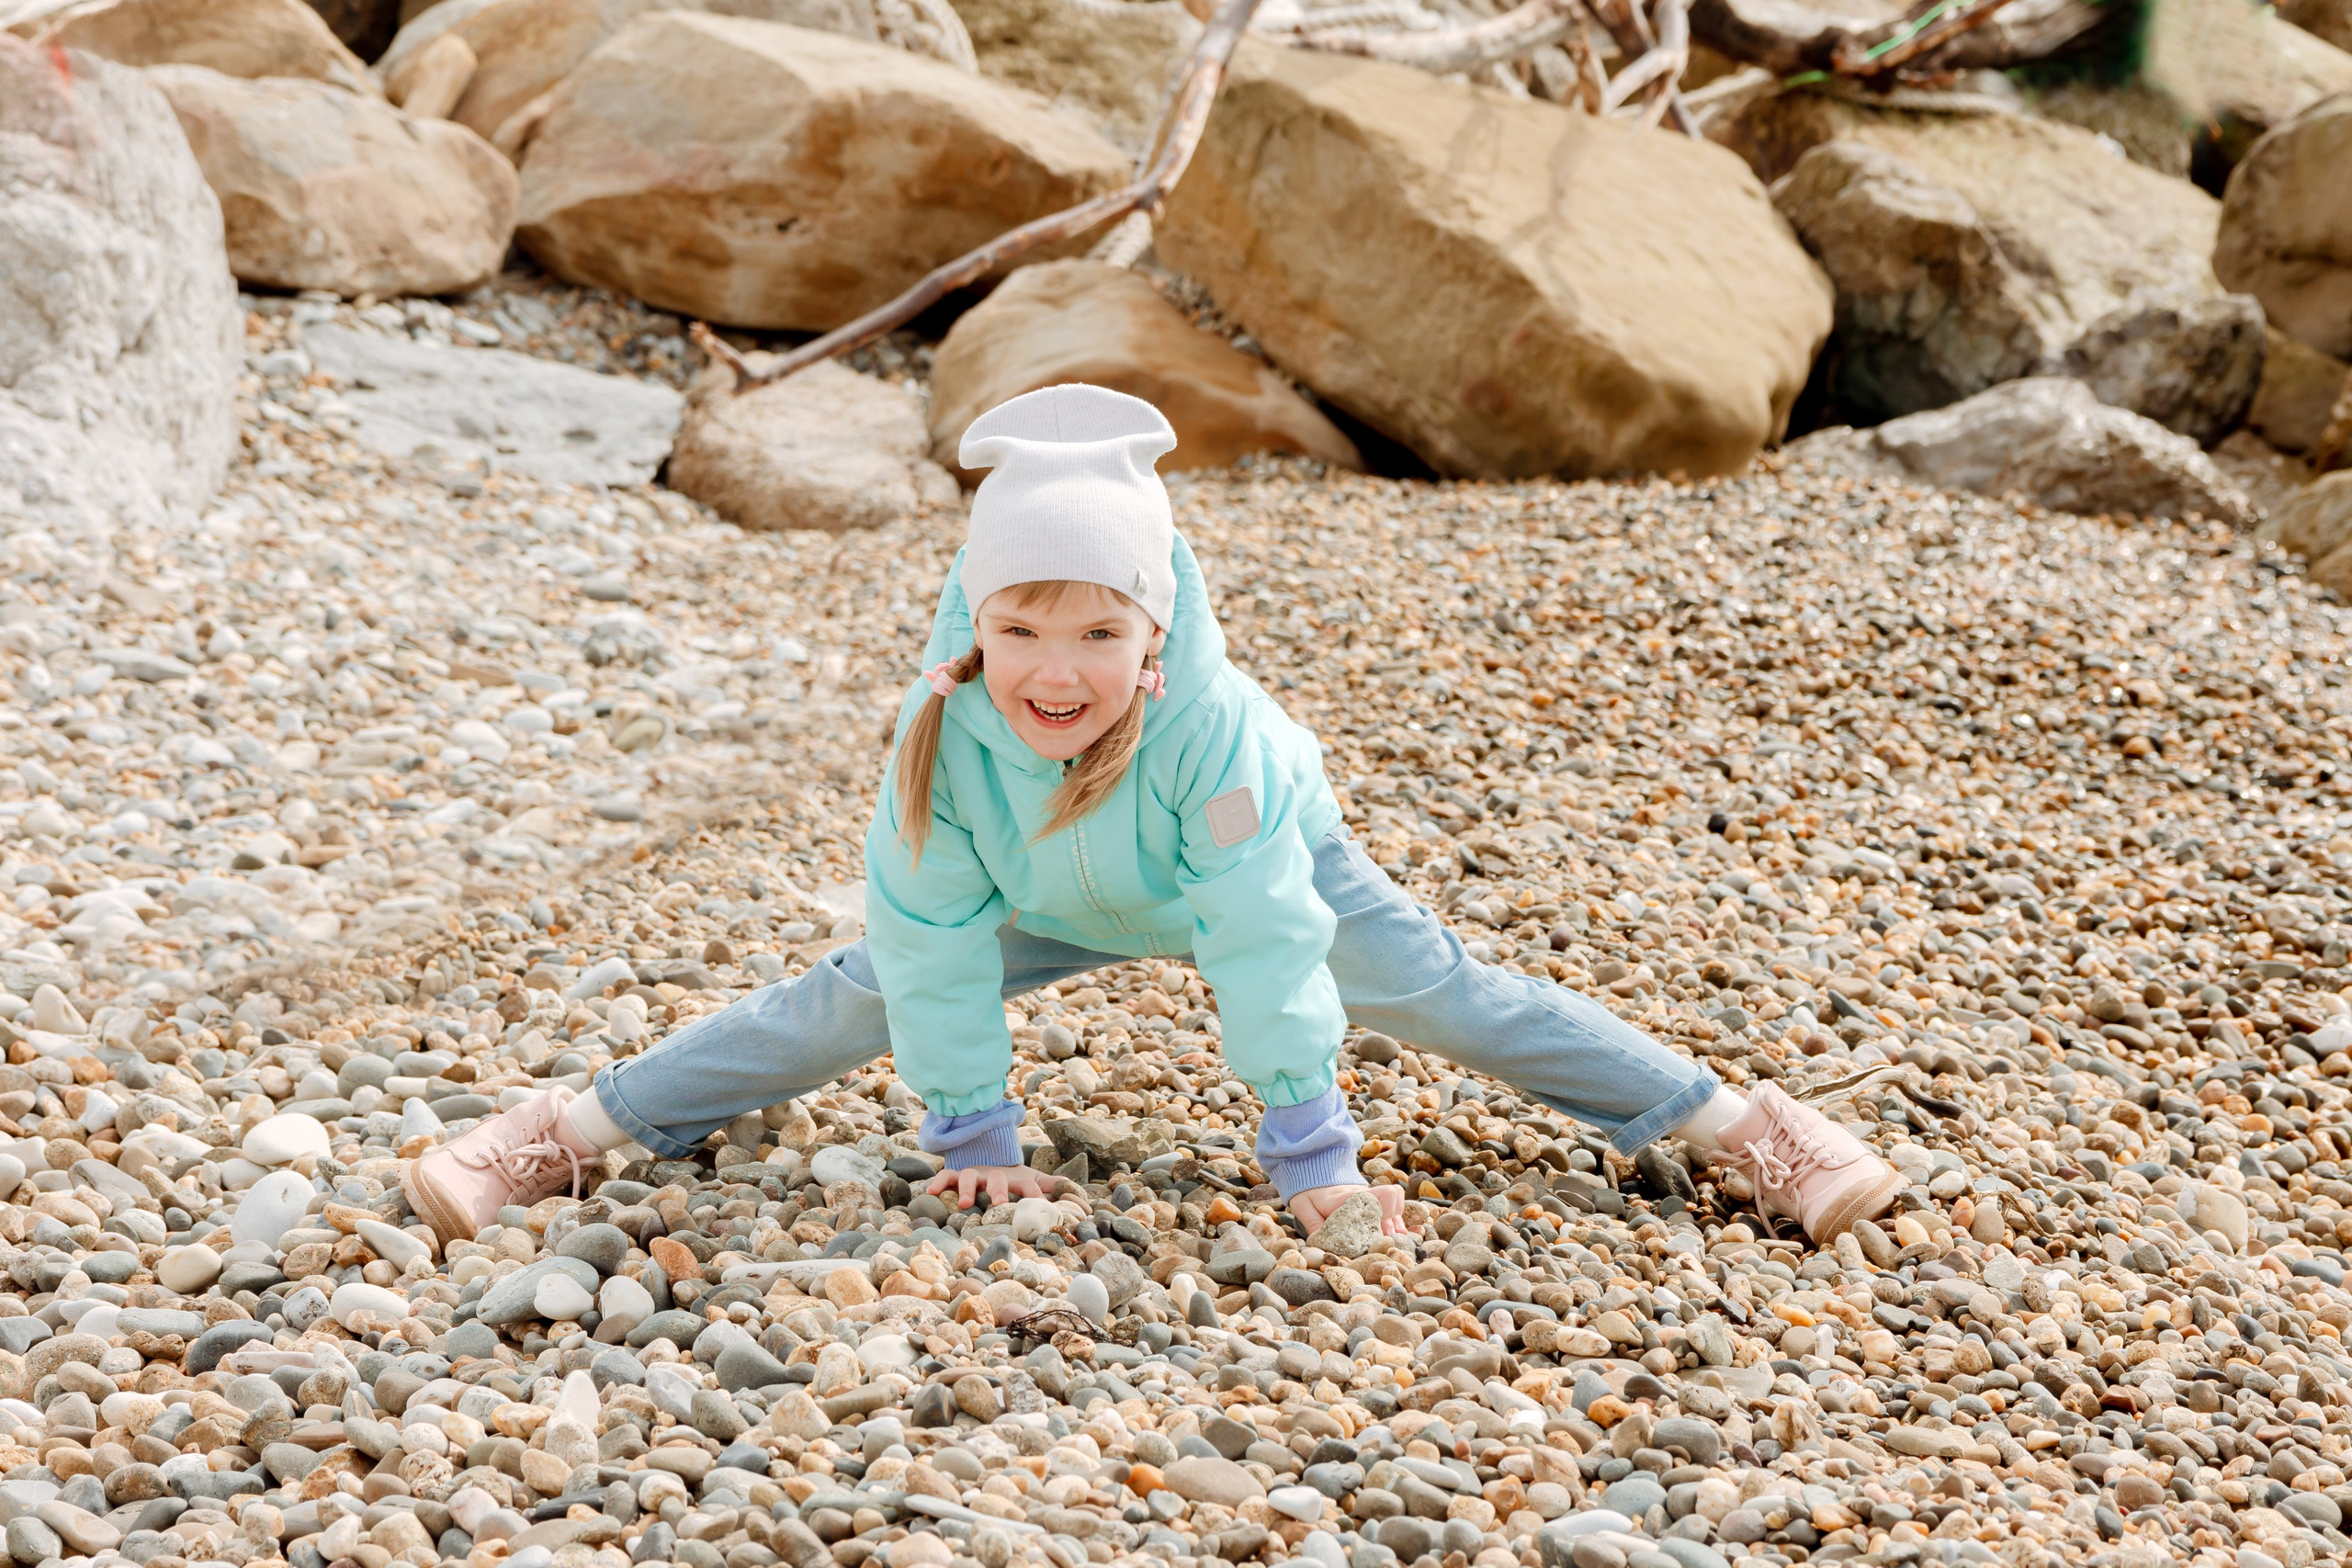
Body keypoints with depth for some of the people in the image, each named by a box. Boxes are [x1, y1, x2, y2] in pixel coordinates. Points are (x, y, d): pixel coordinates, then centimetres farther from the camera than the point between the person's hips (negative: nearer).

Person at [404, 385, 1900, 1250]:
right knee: (853, 1001, -1)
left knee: (1448, 995, -6)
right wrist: (975, 1140, -24)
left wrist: (1314, 1162, -34)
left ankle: (1740, 1124, 1)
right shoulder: (942, 734, -38)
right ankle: (567, 1131, 7)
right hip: (1042, 901, 2)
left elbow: (1269, 951, -39)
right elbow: (935, 943, -28)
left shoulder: (1210, 732, -44)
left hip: (1268, 861, -2)